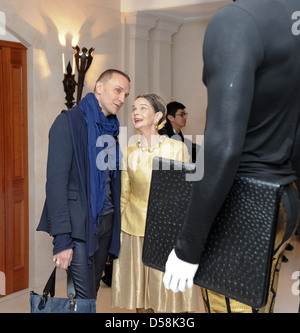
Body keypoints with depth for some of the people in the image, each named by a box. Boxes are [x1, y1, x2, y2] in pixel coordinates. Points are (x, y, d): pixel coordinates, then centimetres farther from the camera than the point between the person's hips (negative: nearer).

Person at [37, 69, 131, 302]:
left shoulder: (112, 128, 13)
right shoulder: (69, 121, -8)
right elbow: (56, 181, -15)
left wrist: (115, 224, 8)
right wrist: (61, 239, -19)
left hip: (106, 222, 7)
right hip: (80, 224, -7)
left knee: (93, 288, 13)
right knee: (84, 295, -6)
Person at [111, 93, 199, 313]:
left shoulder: (177, 148, -2)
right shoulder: (129, 153, 5)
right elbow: (124, 195, 11)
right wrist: (117, 231, 10)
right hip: (134, 232, 2)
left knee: (169, 297, 1)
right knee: (139, 299, 9)